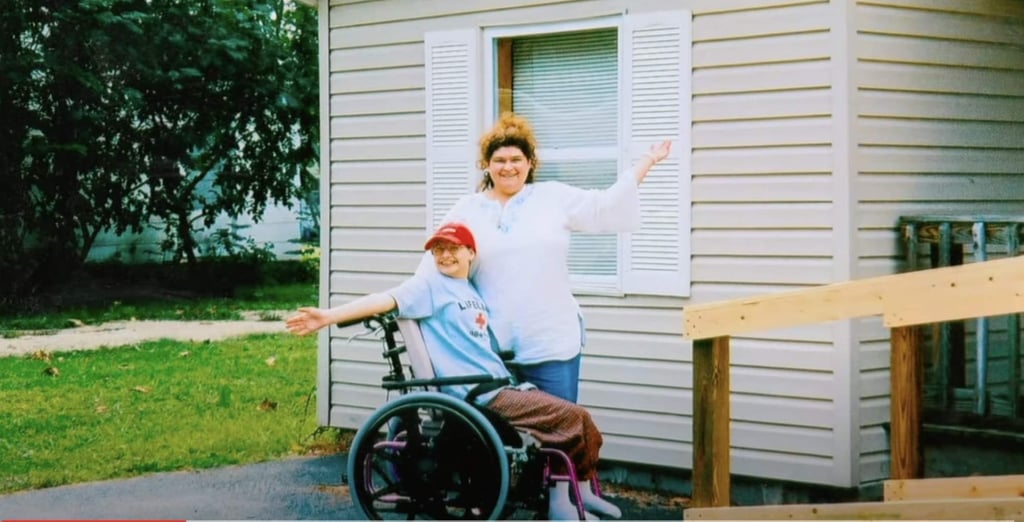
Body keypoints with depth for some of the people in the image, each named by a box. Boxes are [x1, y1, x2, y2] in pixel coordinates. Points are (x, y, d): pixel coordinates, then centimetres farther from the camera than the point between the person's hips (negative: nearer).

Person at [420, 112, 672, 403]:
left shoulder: (555, 197, 8)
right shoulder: (467, 210, 9)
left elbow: (607, 204, 8)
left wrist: (648, 161, 8)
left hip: (553, 343, 0)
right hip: (491, 347, 0)